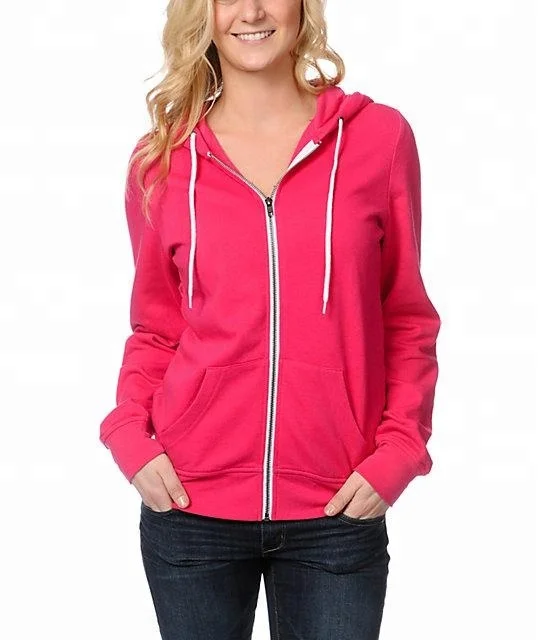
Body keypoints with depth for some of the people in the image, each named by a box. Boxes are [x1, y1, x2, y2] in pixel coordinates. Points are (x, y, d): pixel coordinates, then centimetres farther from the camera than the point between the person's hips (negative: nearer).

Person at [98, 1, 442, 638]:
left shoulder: (379, 137, 0)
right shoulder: (161, 161, 2)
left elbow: (406, 319, 5)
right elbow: (154, 329, 10)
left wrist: (398, 450, -5)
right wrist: (130, 432, -5)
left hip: (338, 513, 0)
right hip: (190, 506, 1)